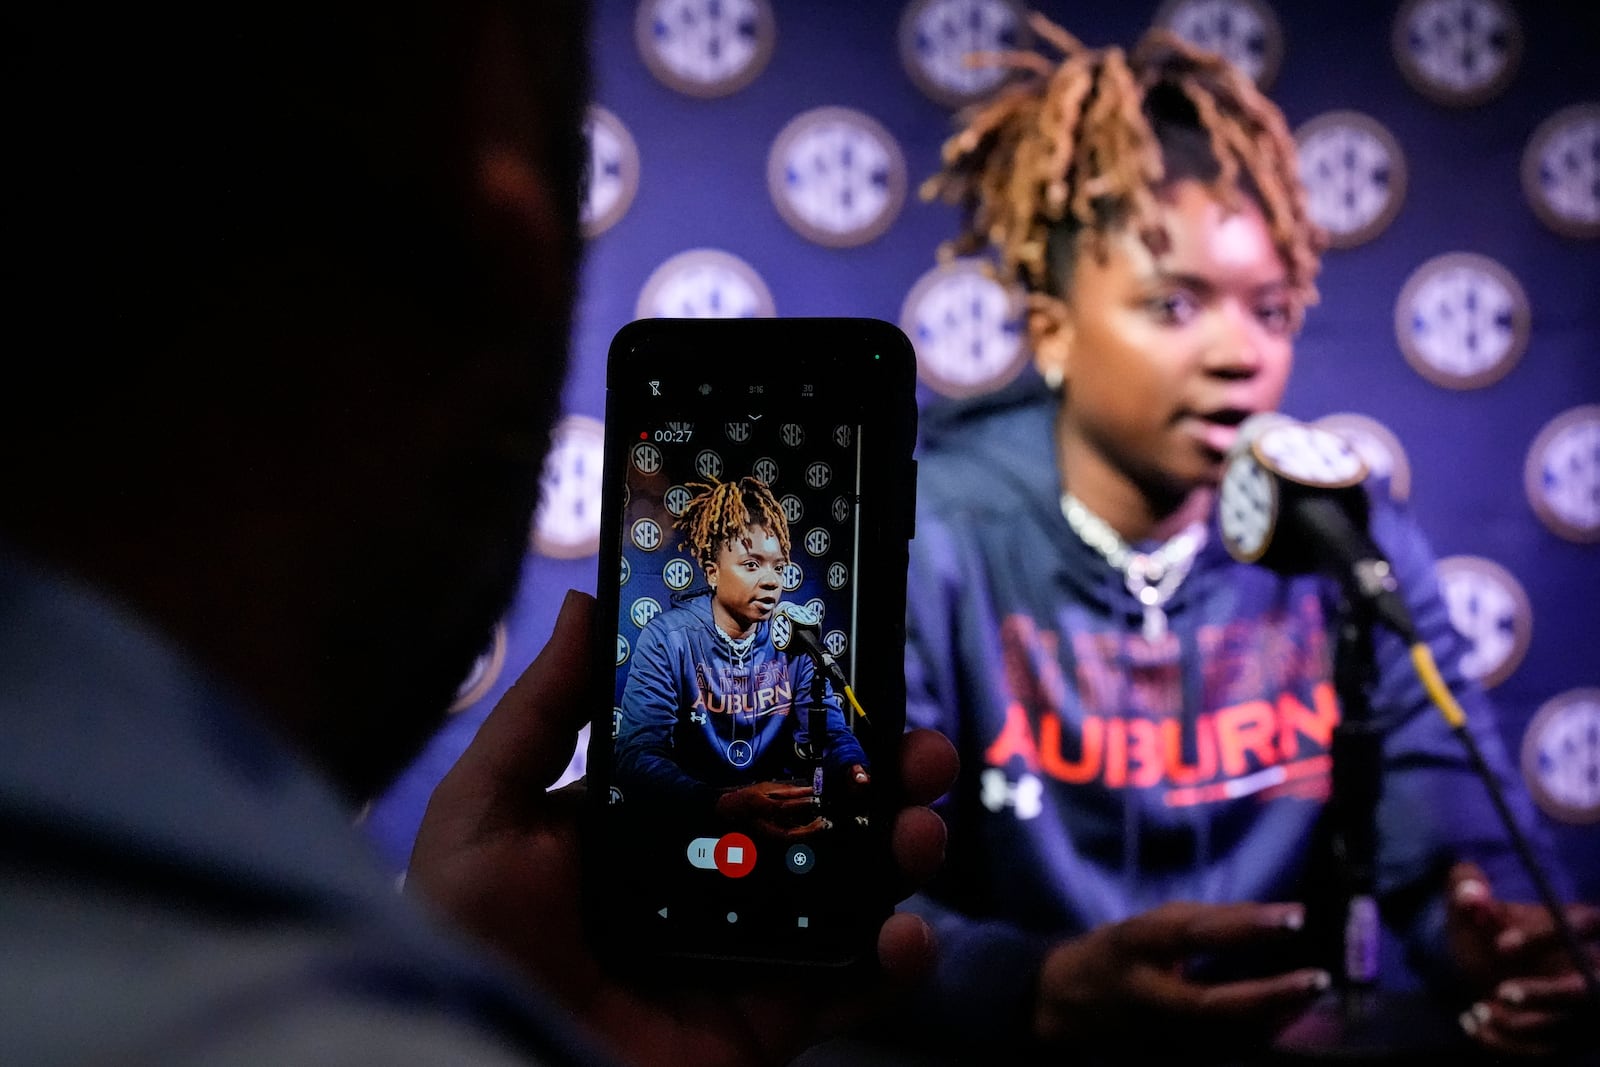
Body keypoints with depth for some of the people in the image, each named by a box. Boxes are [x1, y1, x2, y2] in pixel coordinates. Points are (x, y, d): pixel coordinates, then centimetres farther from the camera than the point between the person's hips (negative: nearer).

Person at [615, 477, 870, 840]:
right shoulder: (668, 638, -11)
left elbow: (830, 731, -1)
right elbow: (638, 758, -20)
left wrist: (854, 772, -27)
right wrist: (727, 805, -38)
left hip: (780, 807, 3)